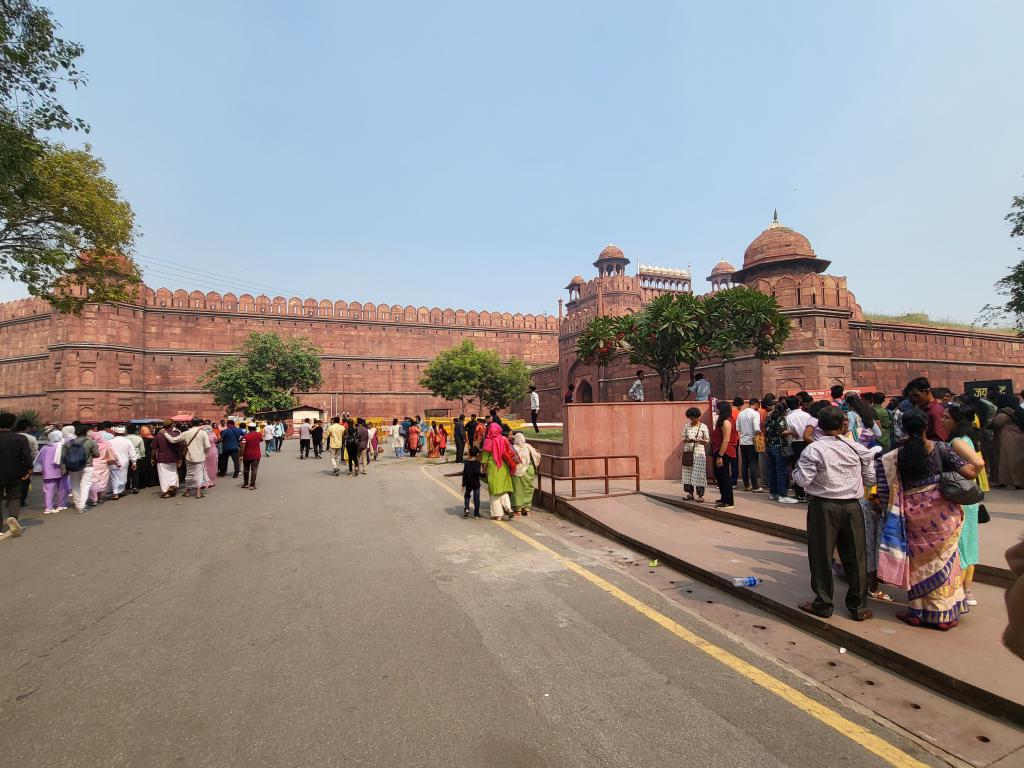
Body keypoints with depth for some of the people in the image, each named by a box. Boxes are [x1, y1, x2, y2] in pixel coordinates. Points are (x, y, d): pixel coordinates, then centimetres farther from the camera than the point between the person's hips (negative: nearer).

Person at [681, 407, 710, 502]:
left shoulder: (703, 427, -1)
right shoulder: (687, 426, 8)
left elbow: (707, 440, 0)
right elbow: (683, 438, 9)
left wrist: (698, 440, -18)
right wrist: (688, 440, -13)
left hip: (699, 452, -3)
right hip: (688, 451, 3)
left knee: (699, 473, -6)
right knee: (688, 472, 4)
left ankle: (701, 495, 0)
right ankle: (690, 493, 13)